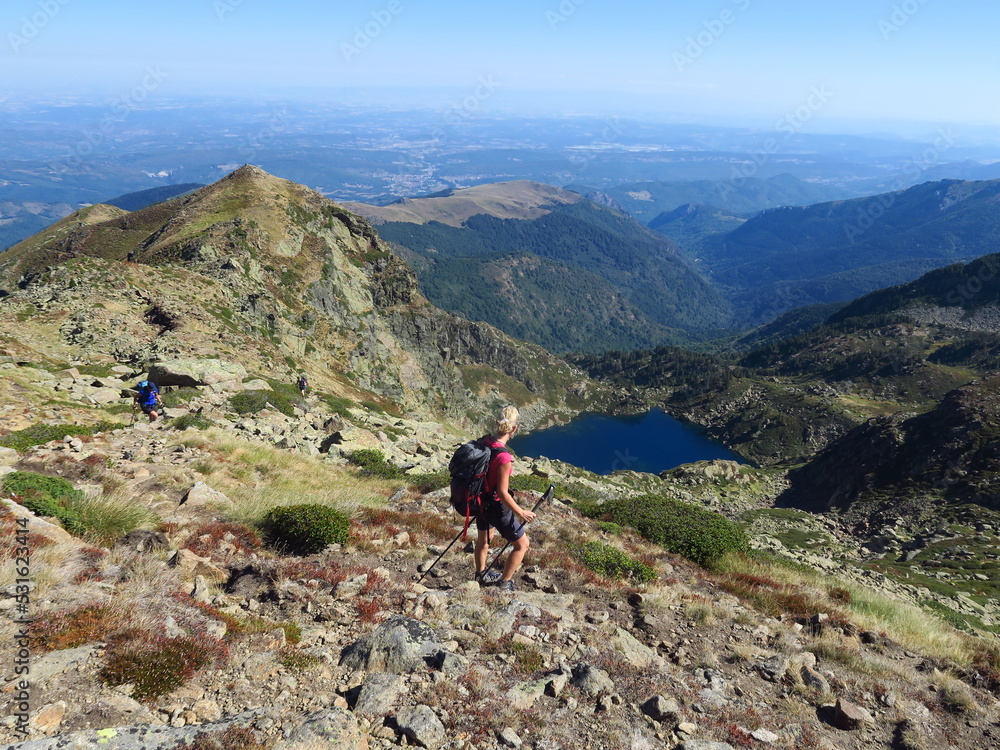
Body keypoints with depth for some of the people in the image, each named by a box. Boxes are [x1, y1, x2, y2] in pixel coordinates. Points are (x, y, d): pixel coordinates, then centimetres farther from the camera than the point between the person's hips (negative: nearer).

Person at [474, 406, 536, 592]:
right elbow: (502, 493, -26)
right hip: (496, 506, -8)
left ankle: (481, 575, 52)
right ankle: (504, 584, 22)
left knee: (484, 538, 31)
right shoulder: (504, 457, -32)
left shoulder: (482, 442, -10)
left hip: (481, 500, 8)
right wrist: (521, 513, -13)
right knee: (522, 544, 12)